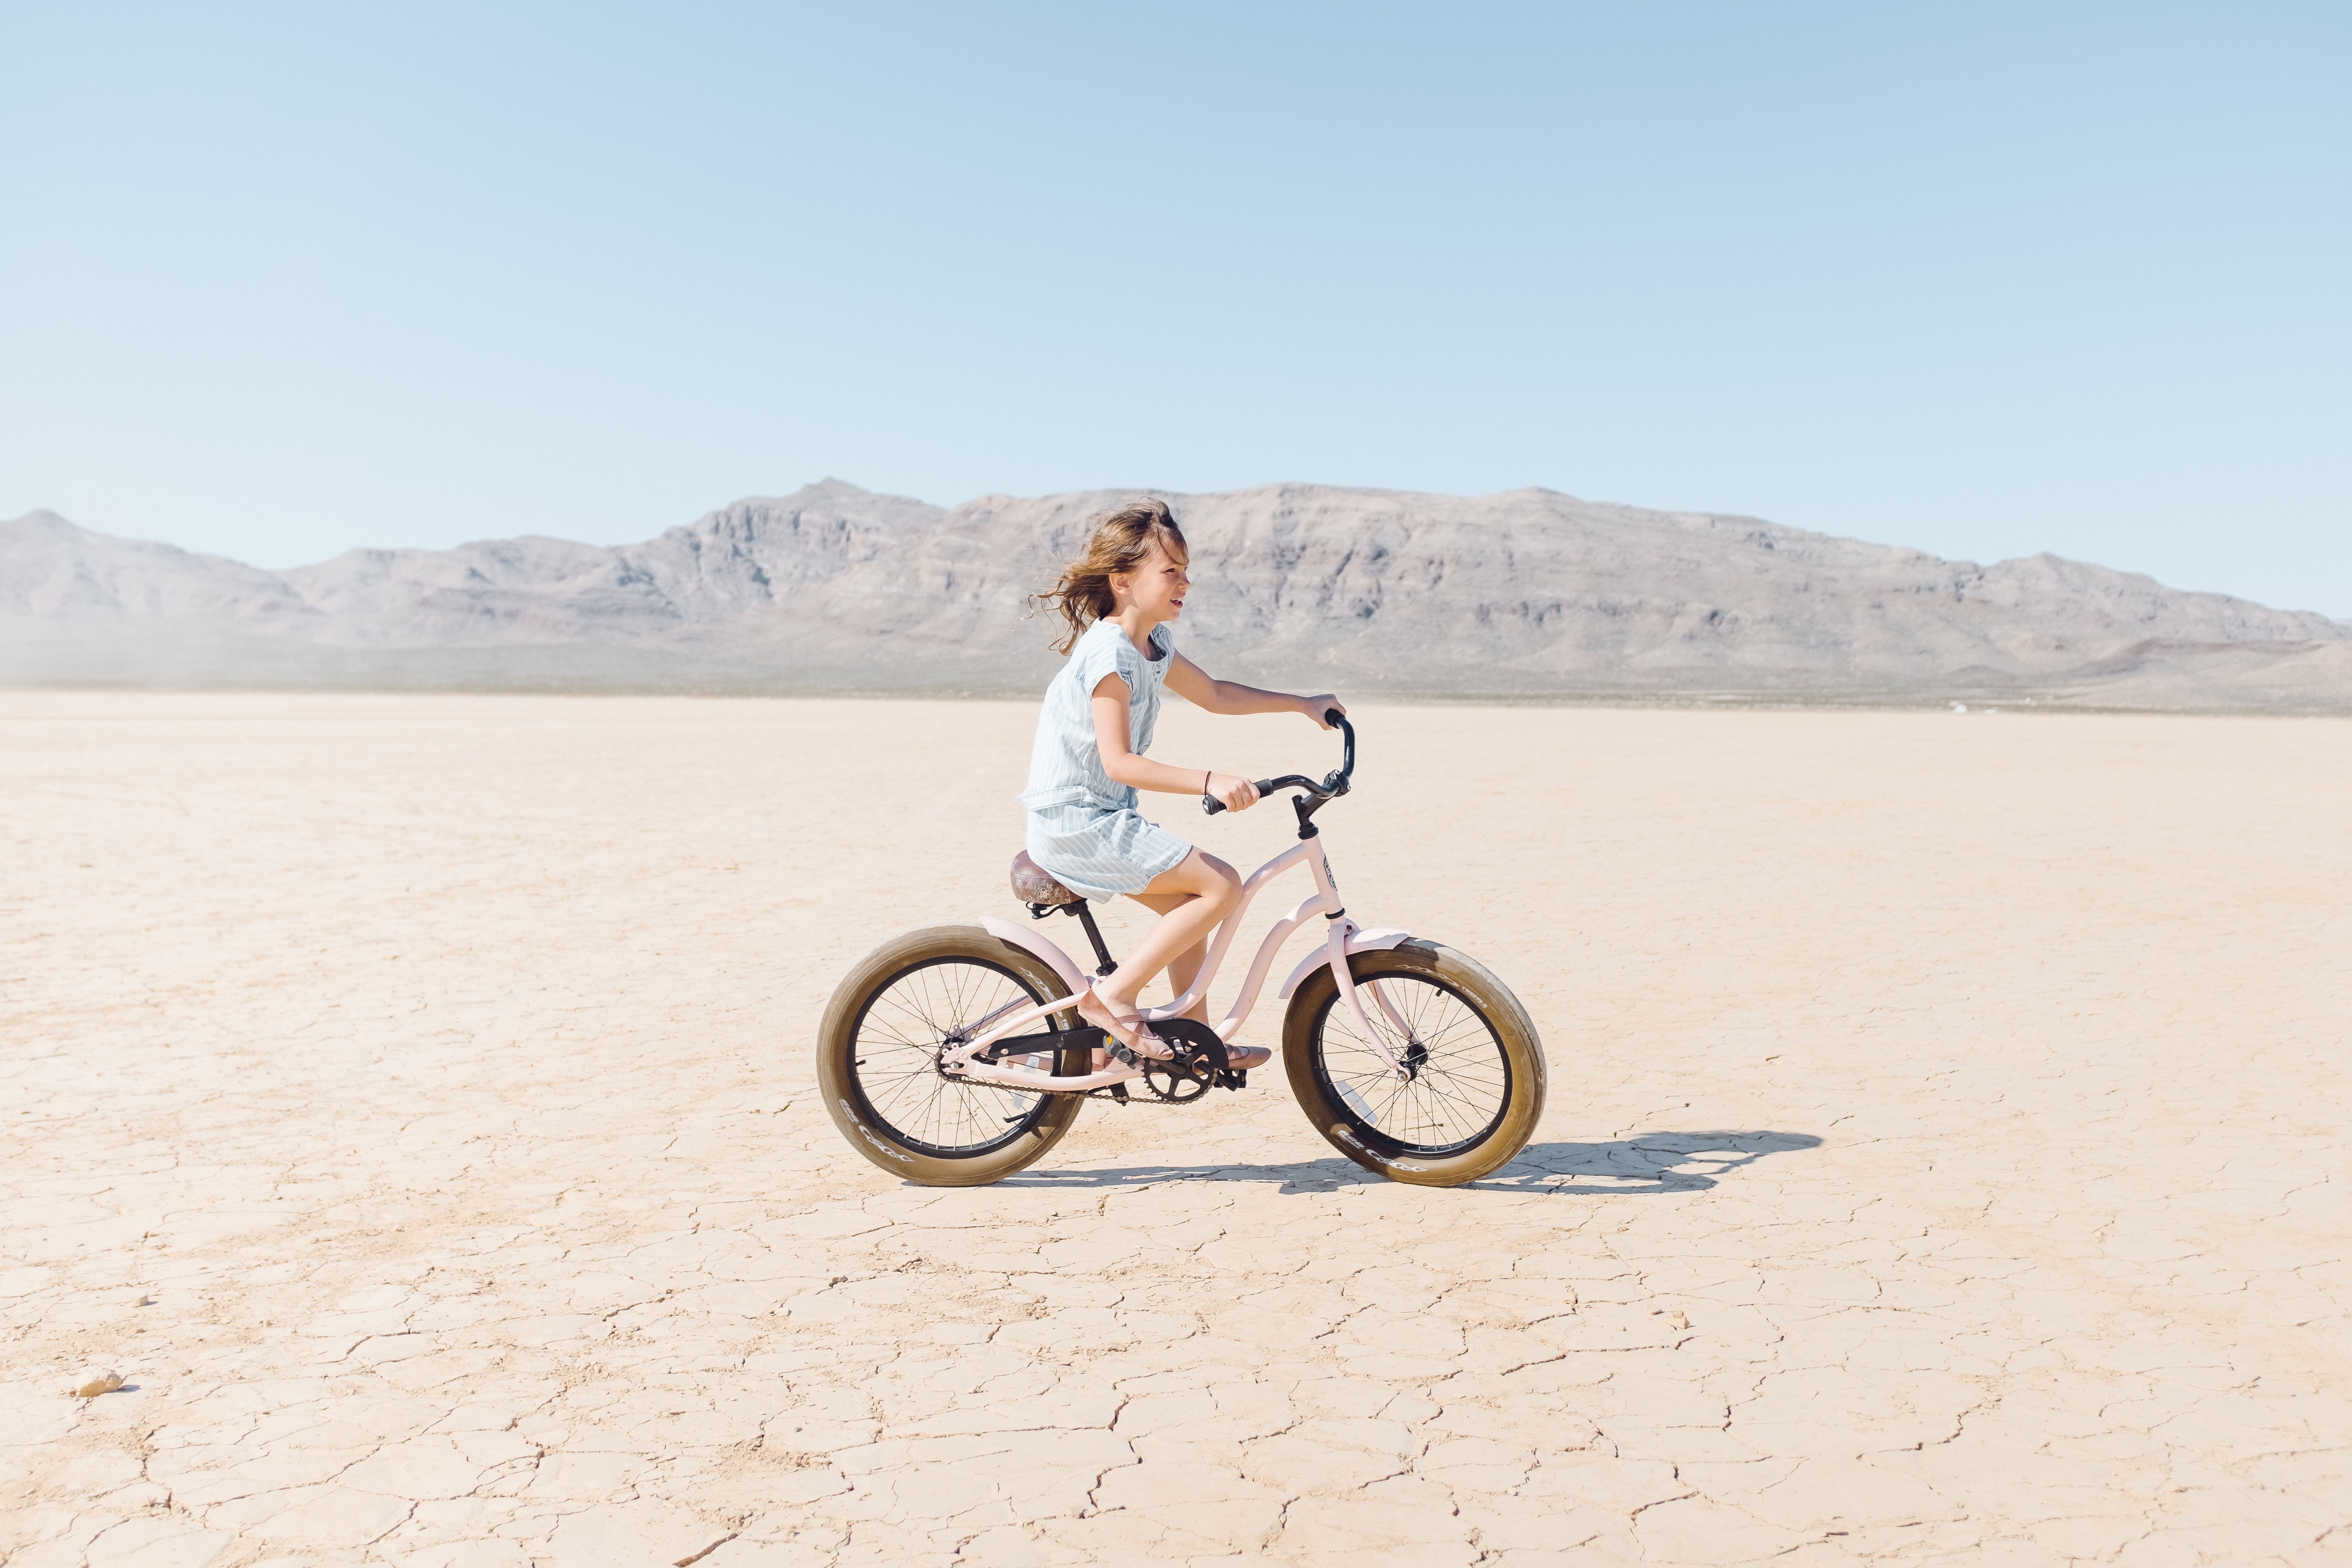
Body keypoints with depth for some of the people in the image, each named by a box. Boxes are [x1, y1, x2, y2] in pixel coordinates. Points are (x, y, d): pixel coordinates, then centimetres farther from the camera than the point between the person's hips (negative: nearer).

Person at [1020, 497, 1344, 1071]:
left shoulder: (1153, 645, 9)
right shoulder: (1109, 651, -20)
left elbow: (1215, 694, 24)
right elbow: (1119, 761, -26)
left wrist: (1303, 704, 22)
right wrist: (1209, 781, -34)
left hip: (1099, 817, 10)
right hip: (1076, 823, -10)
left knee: (1189, 905, 13)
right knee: (1222, 885, -13)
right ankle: (1113, 995, -9)